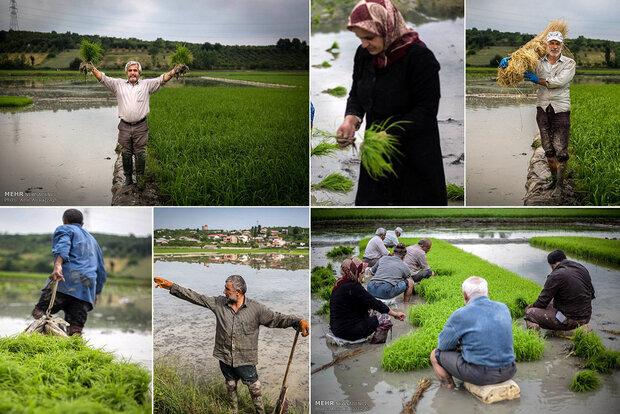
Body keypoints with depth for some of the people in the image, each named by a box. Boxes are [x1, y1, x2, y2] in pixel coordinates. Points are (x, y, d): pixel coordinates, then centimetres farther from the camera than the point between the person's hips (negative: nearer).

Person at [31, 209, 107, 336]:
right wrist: (96, 294, 41)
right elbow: (101, 272, 35)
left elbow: (63, 246, -8)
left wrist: (57, 266, -25)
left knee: (39, 312, -10)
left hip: (67, 279, -5)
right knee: (76, 328, -2)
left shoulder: (65, 229, 17)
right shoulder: (92, 240, 36)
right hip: (88, 288, 5)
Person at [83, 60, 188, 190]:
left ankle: (140, 178, 17)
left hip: (140, 127, -1)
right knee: (125, 154, 7)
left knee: (140, 154, 1)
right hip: (124, 127, 1)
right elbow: (103, 78, 3)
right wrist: (92, 69, -12)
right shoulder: (118, 84, 9)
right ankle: (128, 178, 22)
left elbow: (163, 79, -2)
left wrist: (175, 71, -17)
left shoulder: (147, 84, 7)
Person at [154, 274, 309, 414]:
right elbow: (195, 297, -5)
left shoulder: (255, 308, -16)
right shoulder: (219, 303, -8)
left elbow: (277, 318, -19)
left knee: (255, 389, 8)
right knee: (231, 386, 24)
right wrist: (171, 286, -9)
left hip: (245, 359, -3)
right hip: (225, 357, 3)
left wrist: (299, 322, -35)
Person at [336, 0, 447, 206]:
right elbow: (356, 94, 11)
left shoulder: (419, 57, -18)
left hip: (414, 156, -6)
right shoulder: (364, 53, 1)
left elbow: (426, 110, -18)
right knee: (370, 202, 12)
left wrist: (390, 135, -26)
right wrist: (351, 119, -10)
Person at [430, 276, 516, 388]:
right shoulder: (503, 308, 4)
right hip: (509, 372, 6)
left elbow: (443, 345, -4)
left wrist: (461, 344, 17)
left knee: (435, 354, 13)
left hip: (481, 375, -6)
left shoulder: (460, 315, -13)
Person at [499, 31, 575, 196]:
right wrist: (508, 59, -7)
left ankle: (560, 184, 4)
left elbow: (560, 81, -15)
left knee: (561, 150, -5)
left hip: (561, 108, -3)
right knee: (548, 148, 10)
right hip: (543, 108, 3)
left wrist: (538, 80, -12)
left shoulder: (569, 63, -1)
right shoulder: (538, 62, 7)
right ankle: (554, 177, 26)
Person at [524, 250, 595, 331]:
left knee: (530, 313, -5)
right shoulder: (583, 269, 7)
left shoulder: (556, 276, -16)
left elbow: (543, 301, -11)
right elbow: (591, 294, 18)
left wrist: (530, 307, 9)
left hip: (570, 320, -8)